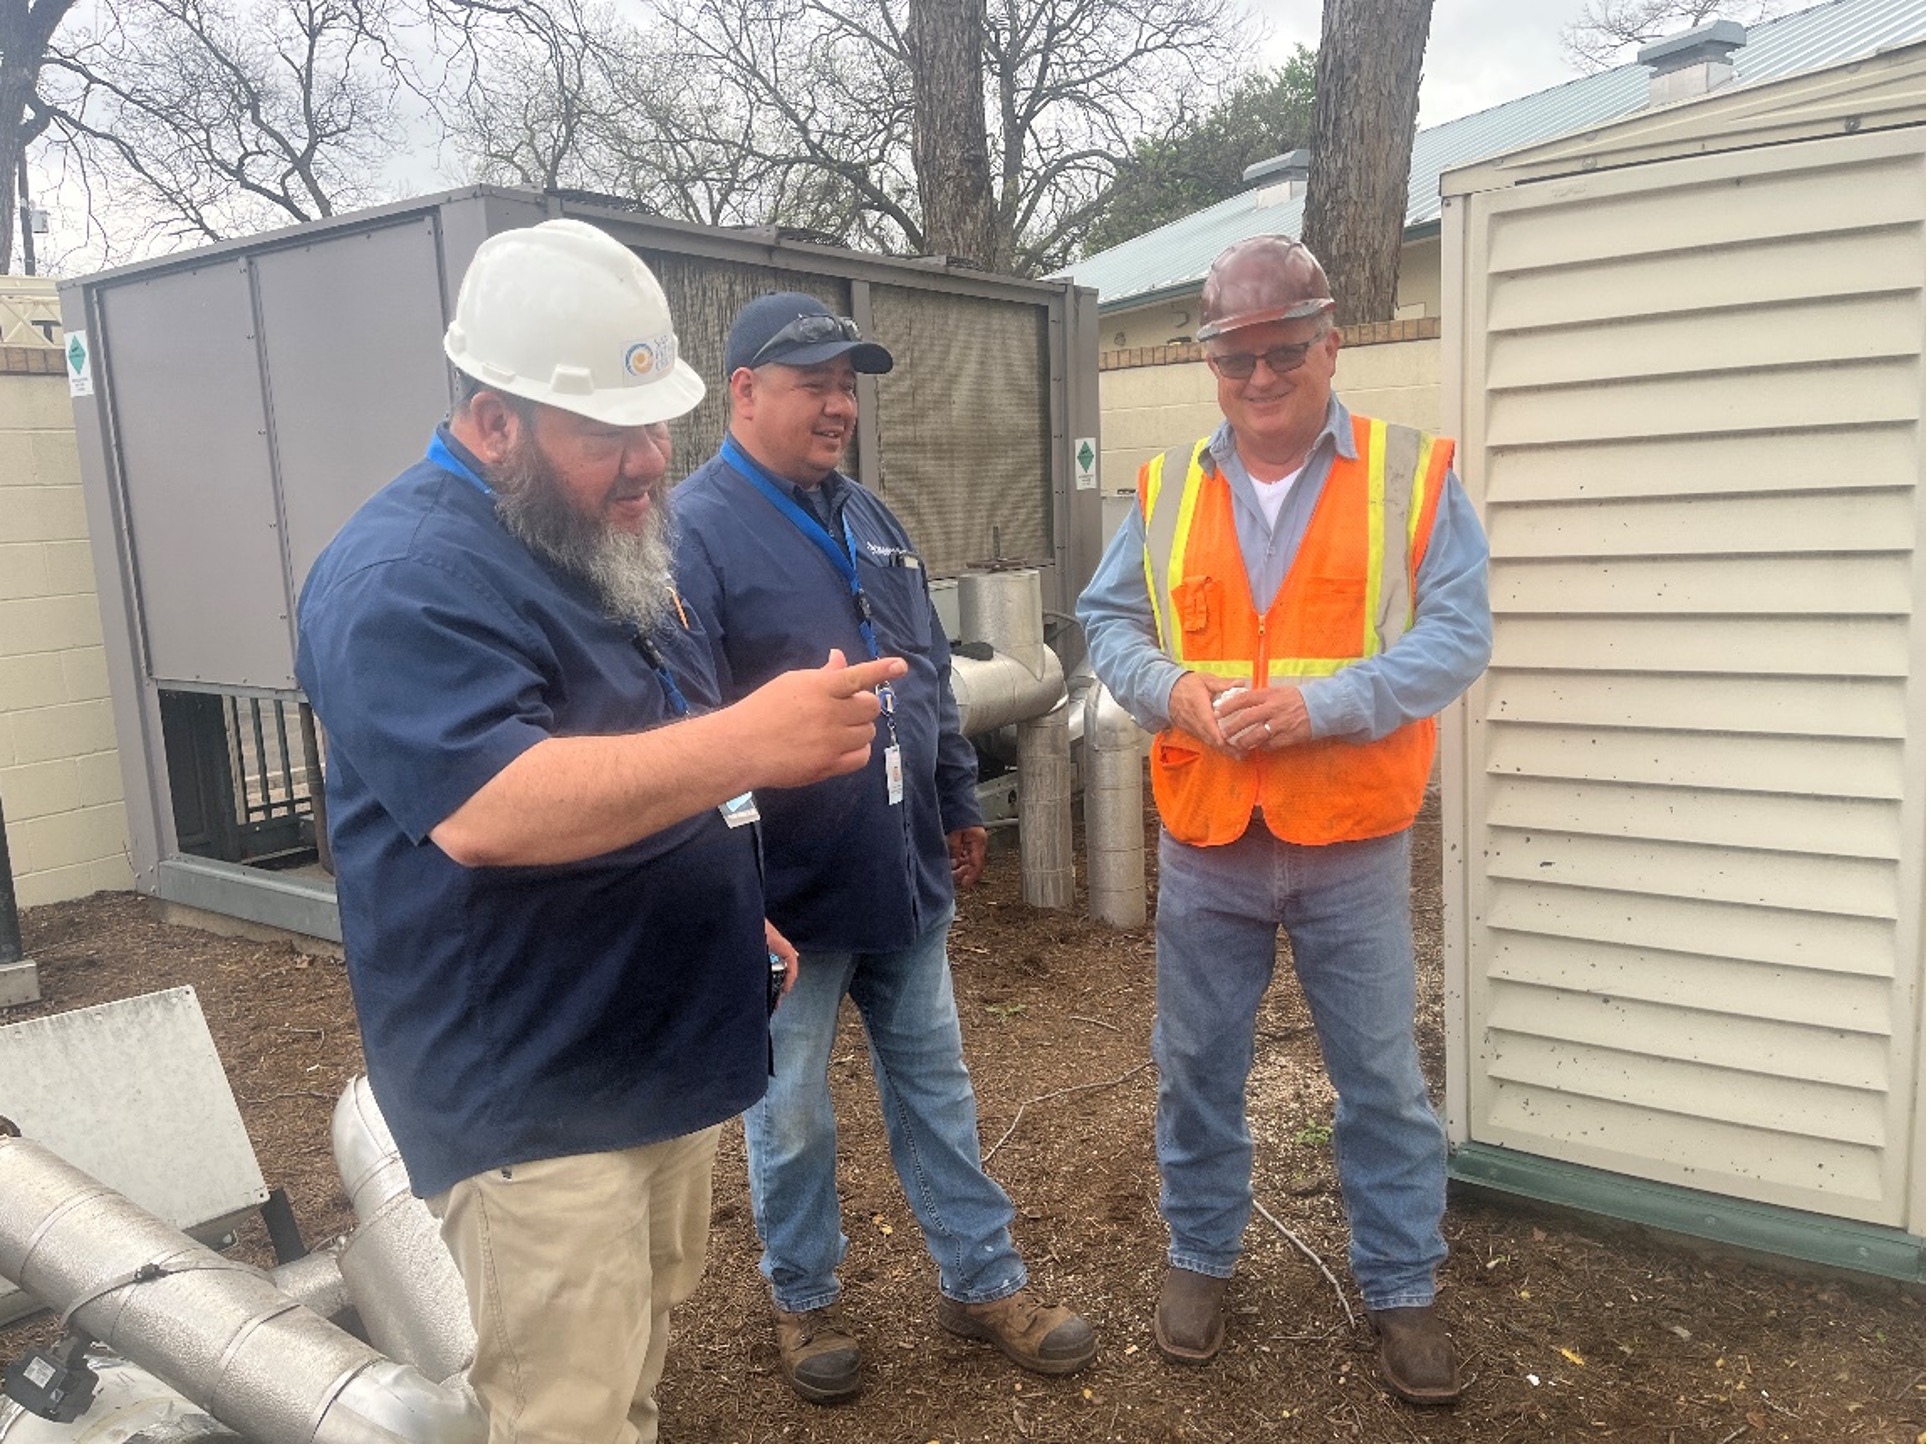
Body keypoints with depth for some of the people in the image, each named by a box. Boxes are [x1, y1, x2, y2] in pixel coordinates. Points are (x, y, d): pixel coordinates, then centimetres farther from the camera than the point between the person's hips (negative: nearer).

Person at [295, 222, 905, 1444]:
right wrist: (753, 741, -38)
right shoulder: (407, 578, -20)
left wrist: (734, 915, 19)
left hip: (666, 1058, 9)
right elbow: (489, 811, -35)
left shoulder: (612, 537, 10)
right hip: (532, 1101, -9)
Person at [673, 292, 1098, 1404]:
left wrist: (960, 805, 19)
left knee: (937, 1088, 18)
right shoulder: (696, 530, -14)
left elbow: (932, 676, 18)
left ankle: (985, 1281, 34)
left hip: (907, 877, 7)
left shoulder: (869, 520, 11)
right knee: (794, 1120, 12)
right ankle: (806, 1301, 35)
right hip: (788, 895, -6)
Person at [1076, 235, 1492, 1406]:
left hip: (1354, 847, -2)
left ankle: (1403, 1290, 30)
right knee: (1198, 1067, 15)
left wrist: (1318, 702, -21)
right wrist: (1171, 689, -13)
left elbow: (1456, 636, -10)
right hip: (1204, 842, 3)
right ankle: (1201, 1257, 36)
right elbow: (1111, 623, 7)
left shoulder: (1413, 475, -3)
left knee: (1383, 1081, 10)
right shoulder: (1166, 488, 6)